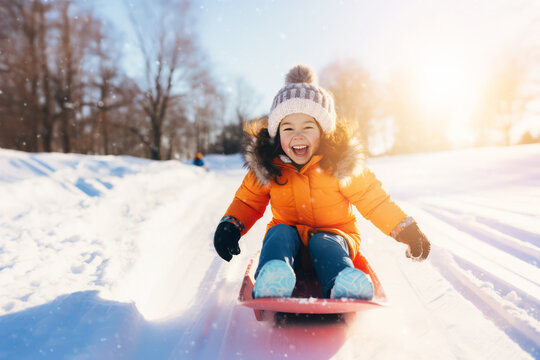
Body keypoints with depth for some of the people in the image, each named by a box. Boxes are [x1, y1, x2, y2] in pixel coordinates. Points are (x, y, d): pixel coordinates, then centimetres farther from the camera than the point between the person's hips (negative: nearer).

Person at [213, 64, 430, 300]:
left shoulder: (342, 163, -10)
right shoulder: (265, 165, -4)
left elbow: (373, 200, -2)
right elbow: (249, 201, 8)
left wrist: (406, 230, -10)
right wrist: (231, 225, -11)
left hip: (334, 235, -2)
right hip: (289, 240, 2)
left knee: (324, 243, -33)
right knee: (280, 233, -29)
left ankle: (346, 286, -59)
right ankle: (270, 281, -56)